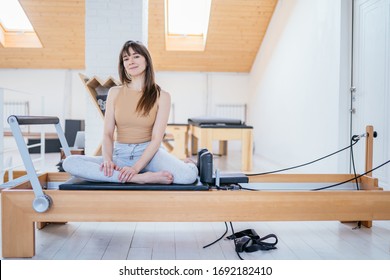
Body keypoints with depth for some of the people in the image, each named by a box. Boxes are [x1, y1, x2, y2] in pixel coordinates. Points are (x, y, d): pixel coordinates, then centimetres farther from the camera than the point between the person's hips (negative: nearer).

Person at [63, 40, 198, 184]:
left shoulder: (161, 96, -1)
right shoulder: (114, 93, 7)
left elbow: (156, 138, -8)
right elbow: (107, 133, 3)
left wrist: (136, 168, -21)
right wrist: (107, 159, -17)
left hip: (149, 153, -3)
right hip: (120, 154, 4)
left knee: (189, 175, -34)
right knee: (69, 162, -24)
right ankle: (142, 178, -28)